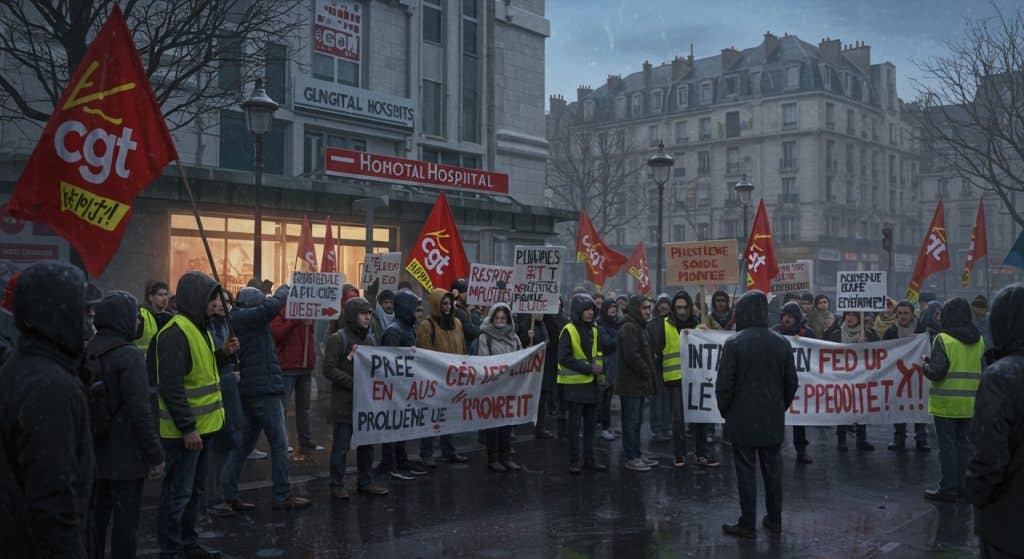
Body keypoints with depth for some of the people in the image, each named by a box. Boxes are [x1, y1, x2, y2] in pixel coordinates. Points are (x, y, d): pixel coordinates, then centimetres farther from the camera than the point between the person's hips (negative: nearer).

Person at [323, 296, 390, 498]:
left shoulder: (369, 338, 13)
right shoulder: (337, 339, -8)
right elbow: (329, 369, -13)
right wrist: (354, 383, -19)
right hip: (344, 403, -6)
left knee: (367, 444, 13)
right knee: (341, 447, 1)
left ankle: (365, 482, 24)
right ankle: (337, 486, 11)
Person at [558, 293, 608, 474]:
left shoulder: (594, 330, 11)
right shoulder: (568, 331, -11)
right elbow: (564, 358, -17)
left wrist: (600, 368, 1)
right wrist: (588, 368, -19)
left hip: (592, 383, 7)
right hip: (575, 384, -7)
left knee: (590, 423, 12)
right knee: (575, 423, -1)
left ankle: (589, 459, 21)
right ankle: (573, 461, 7)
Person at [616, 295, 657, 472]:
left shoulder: (639, 327, 18)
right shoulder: (629, 328, -17)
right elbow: (632, 357, -24)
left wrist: (650, 371, 12)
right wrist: (648, 372, -14)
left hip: (638, 383, 10)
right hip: (631, 384, -10)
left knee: (636, 421, 16)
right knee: (631, 421, -3)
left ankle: (636, 455, 24)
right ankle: (631, 459, 3)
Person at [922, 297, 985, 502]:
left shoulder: (943, 339, -14)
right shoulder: (978, 341, 6)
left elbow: (936, 372, -17)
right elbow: (982, 370, 13)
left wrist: (926, 364, 1)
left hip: (947, 402, -6)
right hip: (970, 402, 6)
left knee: (947, 445, 0)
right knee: (962, 443, 15)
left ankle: (948, 488, 4)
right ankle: (960, 485, 21)